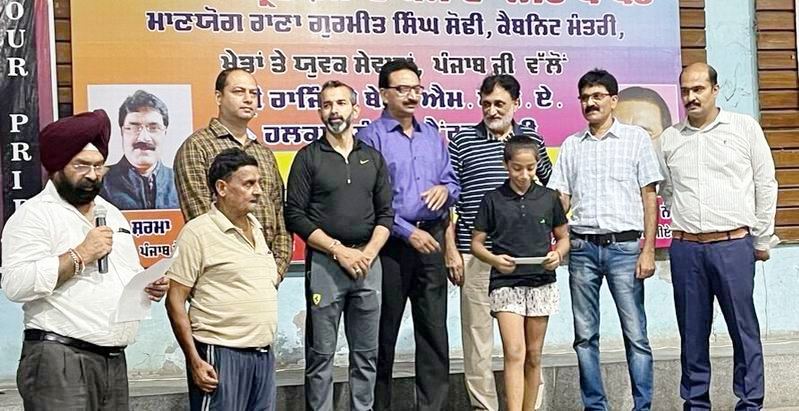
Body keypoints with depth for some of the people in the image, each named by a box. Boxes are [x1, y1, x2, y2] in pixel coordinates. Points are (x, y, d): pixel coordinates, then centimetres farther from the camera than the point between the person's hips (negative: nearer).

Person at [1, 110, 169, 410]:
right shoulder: (35, 215, -6)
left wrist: (150, 286, 5)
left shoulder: (112, 214, 18)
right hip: (60, 361, -7)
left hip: (115, 361, 7)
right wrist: (80, 254, -17)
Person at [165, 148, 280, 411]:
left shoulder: (256, 227, 12)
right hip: (221, 354, -7)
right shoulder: (198, 233, -10)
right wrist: (195, 360, -16)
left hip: (263, 354, 7)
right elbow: (175, 301, -11)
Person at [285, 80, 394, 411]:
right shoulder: (308, 157, 2)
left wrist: (368, 253, -6)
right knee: (321, 354, 1)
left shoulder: (373, 158, 12)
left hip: (368, 262, 3)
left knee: (366, 352, 8)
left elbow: (385, 214, 10)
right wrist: (340, 250, -11)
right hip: (324, 263, -3)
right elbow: (295, 216, -5)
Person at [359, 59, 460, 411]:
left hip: (431, 240, 5)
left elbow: (452, 184, 16)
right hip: (392, 243, -5)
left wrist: (445, 190, -8)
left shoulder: (432, 136, 13)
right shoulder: (371, 137, -6)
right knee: (384, 331, 6)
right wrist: (408, 231, -15)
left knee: (434, 330, 6)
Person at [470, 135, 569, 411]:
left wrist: (558, 253, -8)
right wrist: (494, 259, -15)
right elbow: (476, 243, 4)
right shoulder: (493, 200, 0)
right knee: (514, 354, -12)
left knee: (533, 356, 9)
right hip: (506, 284, -2)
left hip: (541, 283, 2)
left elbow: (563, 237, 14)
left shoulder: (549, 198, 5)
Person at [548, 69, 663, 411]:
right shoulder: (571, 146, 13)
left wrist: (648, 250, -6)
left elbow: (649, 197, 2)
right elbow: (560, 199, 11)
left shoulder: (636, 138, 5)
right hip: (582, 248, 3)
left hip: (624, 246, -3)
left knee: (635, 334, -2)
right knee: (585, 335, 6)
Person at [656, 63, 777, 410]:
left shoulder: (745, 128, 3)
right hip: (685, 249, 2)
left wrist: (761, 241, 5)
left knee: (744, 328, 0)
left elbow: (765, 186, 5)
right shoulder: (669, 139, 9)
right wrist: (688, 225, 10)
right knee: (692, 332, 8)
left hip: (734, 246, -2)